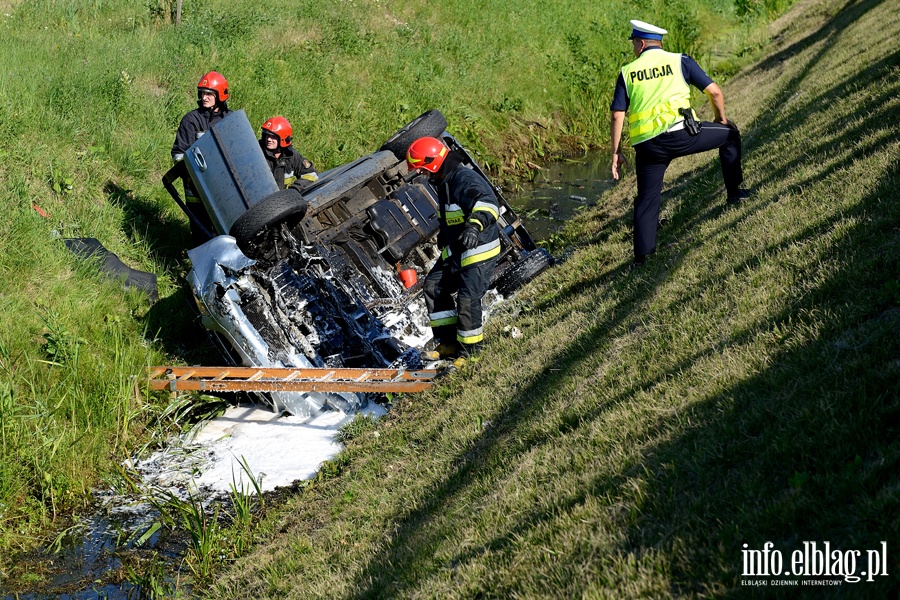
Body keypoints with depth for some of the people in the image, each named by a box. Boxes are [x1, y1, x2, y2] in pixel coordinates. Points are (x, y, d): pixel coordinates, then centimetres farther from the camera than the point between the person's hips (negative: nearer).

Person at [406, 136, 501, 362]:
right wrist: (444, 234, 41)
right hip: (454, 253, 11)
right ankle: (448, 343, 14)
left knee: (467, 300, -12)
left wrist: (475, 225, -57)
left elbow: (487, 204, -41)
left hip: (478, 253, -11)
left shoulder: (465, 180, -23)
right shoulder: (444, 182, 11)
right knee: (434, 287, 9)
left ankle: (469, 352, 3)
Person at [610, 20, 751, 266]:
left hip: (647, 145, 2)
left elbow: (617, 116, 6)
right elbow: (714, 92, 5)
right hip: (679, 134, -2)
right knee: (729, 133, 22)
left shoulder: (627, 72, 12)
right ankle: (734, 192, 24)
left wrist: (616, 153, 12)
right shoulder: (680, 61, 9)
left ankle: (642, 256, 11)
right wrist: (721, 119, 23)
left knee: (647, 200, 14)